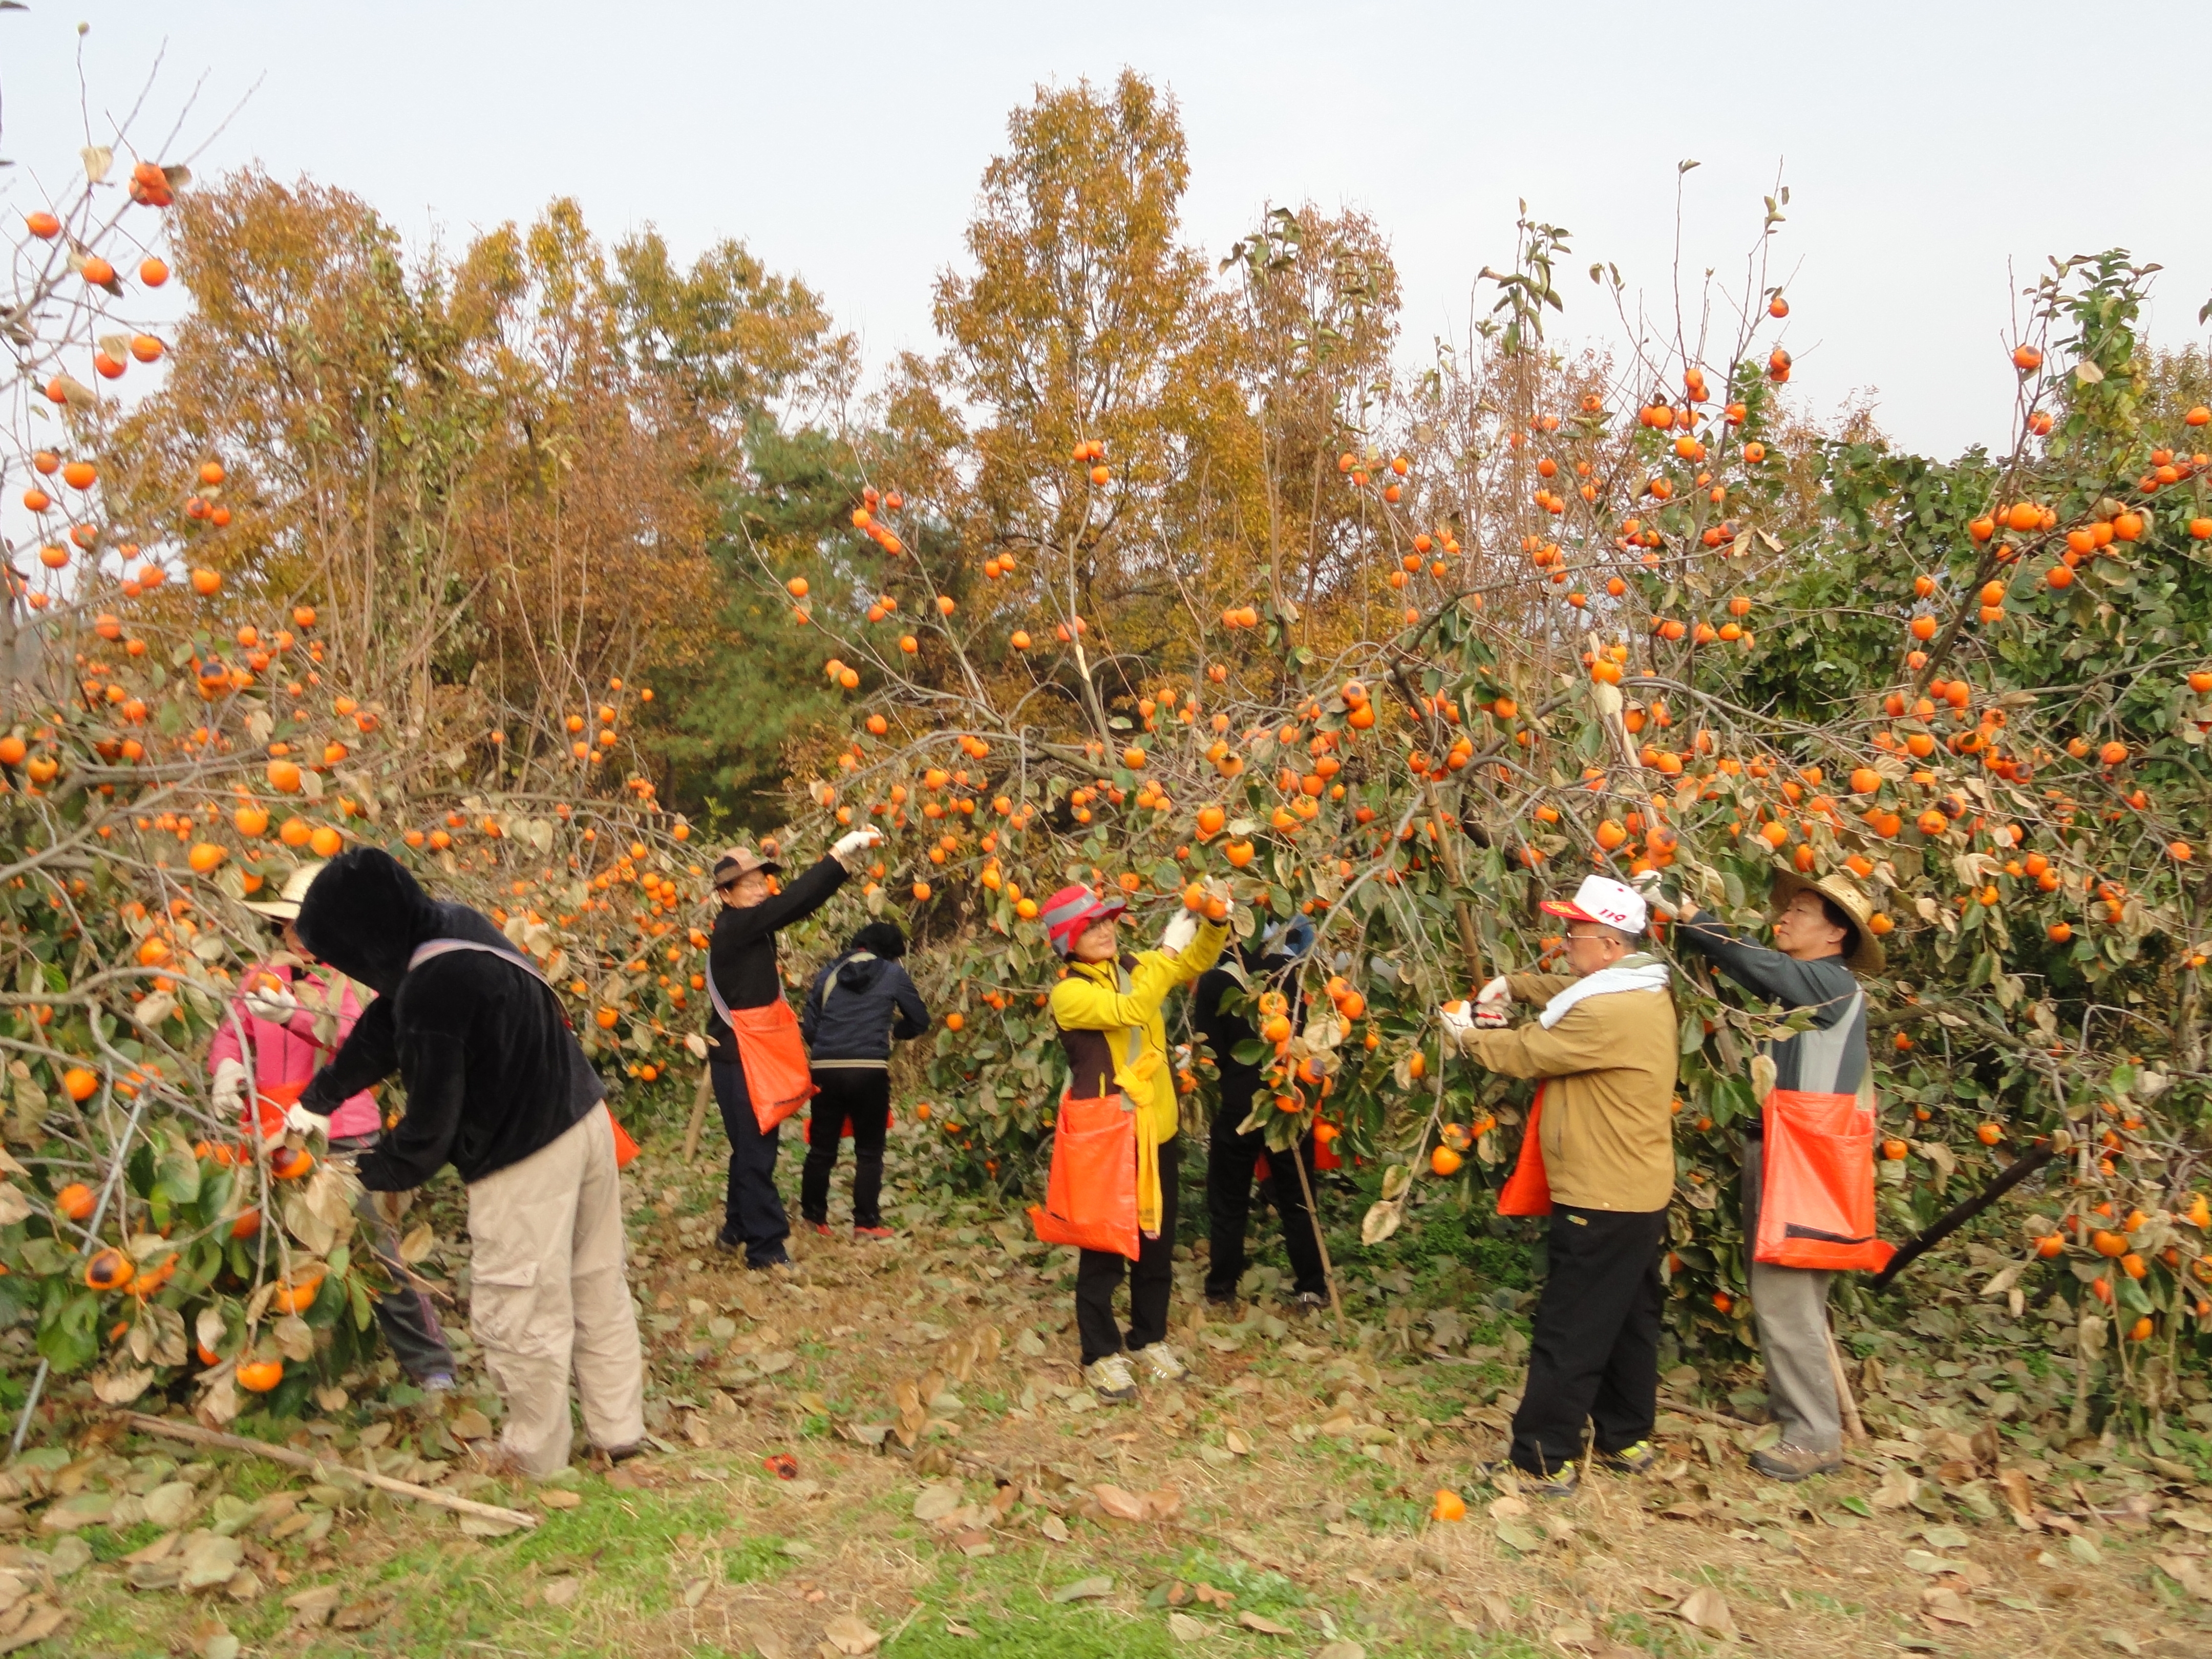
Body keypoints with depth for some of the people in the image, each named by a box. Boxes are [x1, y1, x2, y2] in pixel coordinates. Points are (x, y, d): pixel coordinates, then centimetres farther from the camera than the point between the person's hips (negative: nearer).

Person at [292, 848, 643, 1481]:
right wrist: (317, 1098, 22)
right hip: (584, 1120, 9)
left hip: (526, 1156, -9)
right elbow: (386, 1024, 16)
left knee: (522, 1315, 9)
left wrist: (380, 1171, 5)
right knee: (598, 1286, 19)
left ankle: (535, 1461, 27)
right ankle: (619, 1430, 34)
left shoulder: (430, 991, -25)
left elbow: (432, 1120, -15)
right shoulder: (459, 925, 2)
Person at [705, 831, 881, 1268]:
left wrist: (849, 858, -12)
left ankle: (736, 1229, 30)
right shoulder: (733, 928, -17)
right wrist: (841, 853, -28)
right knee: (756, 1151, -4)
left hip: (760, 1053, 9)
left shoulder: (754, 928, 7)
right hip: (739, 1057, -9)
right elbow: (790, 902, -26)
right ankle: (766, 1247, 2)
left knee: (754, 1148, 17)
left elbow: (800, 903, 0)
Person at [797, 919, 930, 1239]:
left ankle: (814, 1217, 23)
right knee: (869, 1151, 8)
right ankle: (866, 1223, 7)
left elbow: (807, 1026, 10)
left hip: (826, 1070, 3)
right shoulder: (893, 973, 3)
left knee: (822, 1149, 14)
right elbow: (920, 1021, 8)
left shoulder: (829, 973, 10)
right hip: (870, 1071, -3)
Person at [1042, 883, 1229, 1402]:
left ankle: (1149, 1338, 33)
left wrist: (1216, 924, -14)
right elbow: (1130, 1011, -28)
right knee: (1105, 1250, 4)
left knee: (1157, 1244, 17)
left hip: (1157, 1129, 6)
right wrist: (1169, 950, -26)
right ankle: (1101, 1355, 18)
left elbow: (1194, 962, 6)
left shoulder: (1134, 967, 5)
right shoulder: (1069, 993, -14)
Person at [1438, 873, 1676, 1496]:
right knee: (1627, 1322, 20)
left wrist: (1467, 1033, 0)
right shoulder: (1642, 991, 7)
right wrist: (1511, 985, 8)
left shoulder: (1611, 1013, -25)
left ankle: (1544, 1459, 5)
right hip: (1638, 1192, 10)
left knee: (1569, 1333, -2)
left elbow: (1525, 1053, -17)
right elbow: (1567, 994, 23)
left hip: (1601, 1200, -10)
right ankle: (1626, 1439, 32)